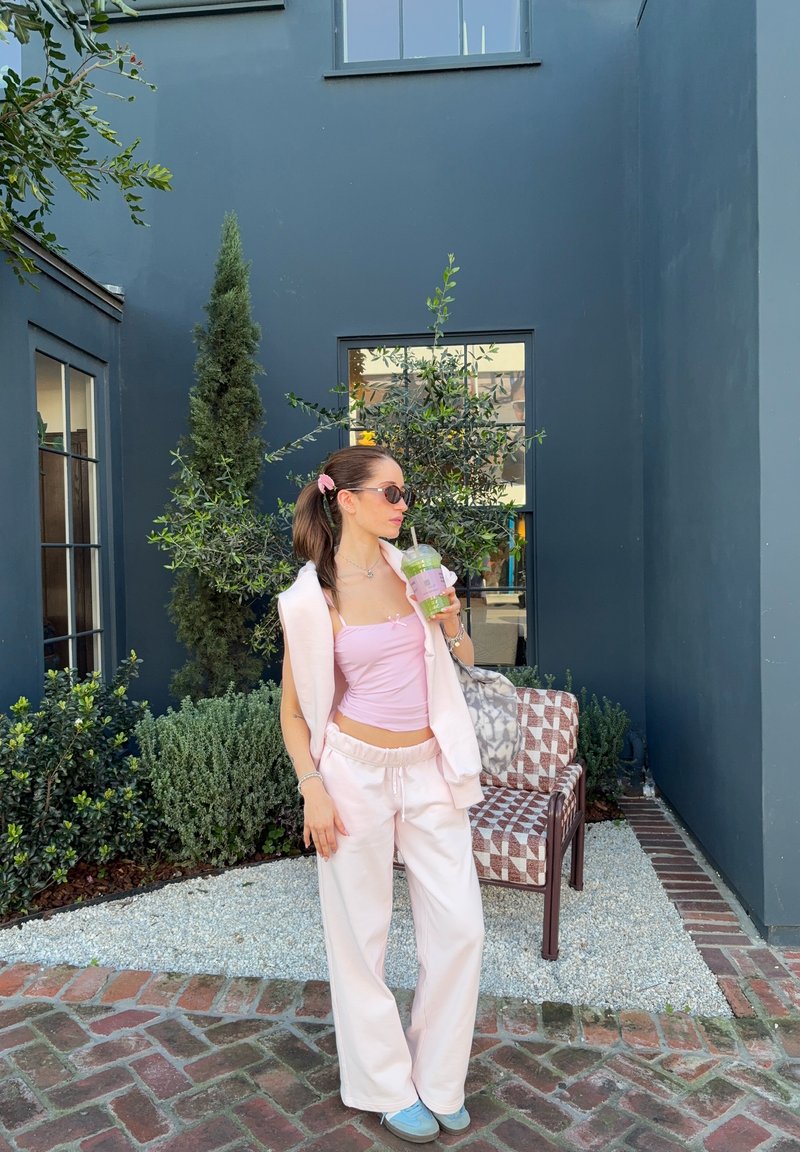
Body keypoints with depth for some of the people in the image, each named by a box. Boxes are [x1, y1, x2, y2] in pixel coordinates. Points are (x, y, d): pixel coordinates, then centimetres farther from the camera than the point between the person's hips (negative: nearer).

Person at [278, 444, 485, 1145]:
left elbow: (464, 658, 13)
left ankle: (439, 1082, 30)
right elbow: (294, 707, -3)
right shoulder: (311, 598, -9)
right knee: (362, 935, 9)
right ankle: (388, 1088, 33)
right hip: (357, 769, -4)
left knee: (460, 927, 7)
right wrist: (313, 787, -10)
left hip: (429, 767, 4)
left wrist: (449, 621, -7)